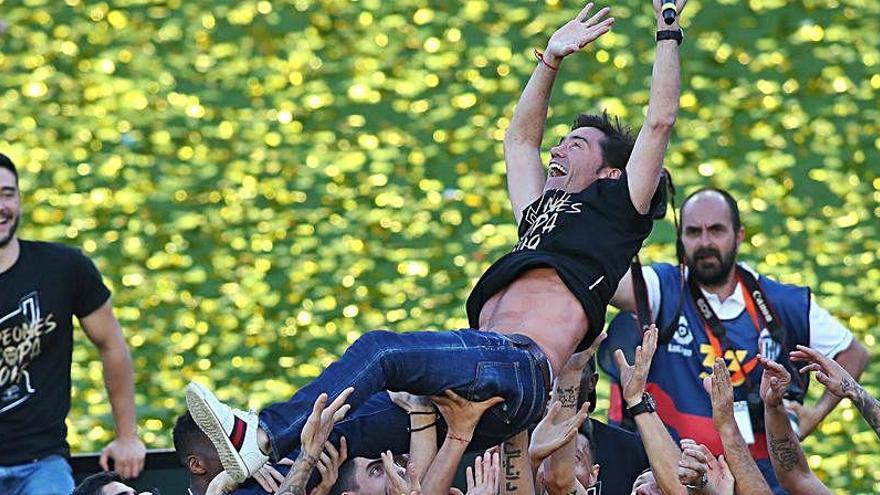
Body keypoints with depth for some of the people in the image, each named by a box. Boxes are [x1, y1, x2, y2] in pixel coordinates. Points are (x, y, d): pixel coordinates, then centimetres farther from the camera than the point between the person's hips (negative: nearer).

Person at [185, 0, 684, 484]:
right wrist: (552, 59, 49)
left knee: (383, 350, -27)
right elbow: (520, 139, 50)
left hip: (521, 369, -8)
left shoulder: (615, 207, 14)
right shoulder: (544, 211, 36)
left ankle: (263, 439, -40)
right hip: (481, 351, 8)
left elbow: (660, 121, 9)